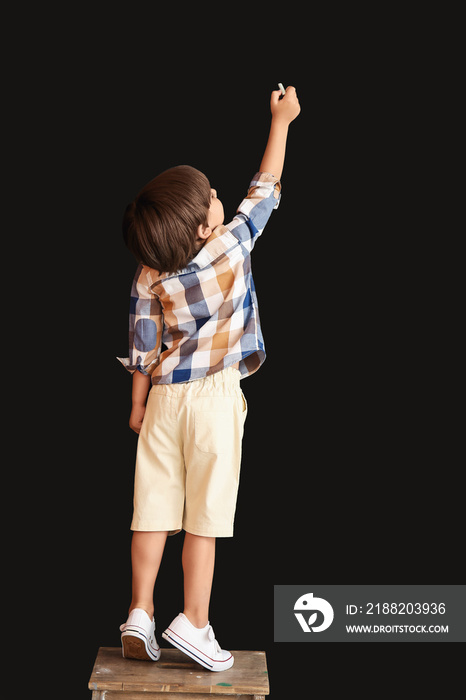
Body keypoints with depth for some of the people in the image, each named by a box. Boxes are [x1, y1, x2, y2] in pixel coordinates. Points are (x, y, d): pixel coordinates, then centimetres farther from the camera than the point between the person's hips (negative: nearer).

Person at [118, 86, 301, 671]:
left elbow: (143, 348, 2)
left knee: (153, 510, 8)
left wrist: (138, 407, 13)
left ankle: (140, 612, 11)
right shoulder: (232, 246, -10)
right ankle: (193, 621, 6)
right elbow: (265, 190, 2)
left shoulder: (148, 278, -3)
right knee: (205, 513, 2)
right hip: (215, 400, -3)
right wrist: (281, 121, 13)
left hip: (164, 399, 3)